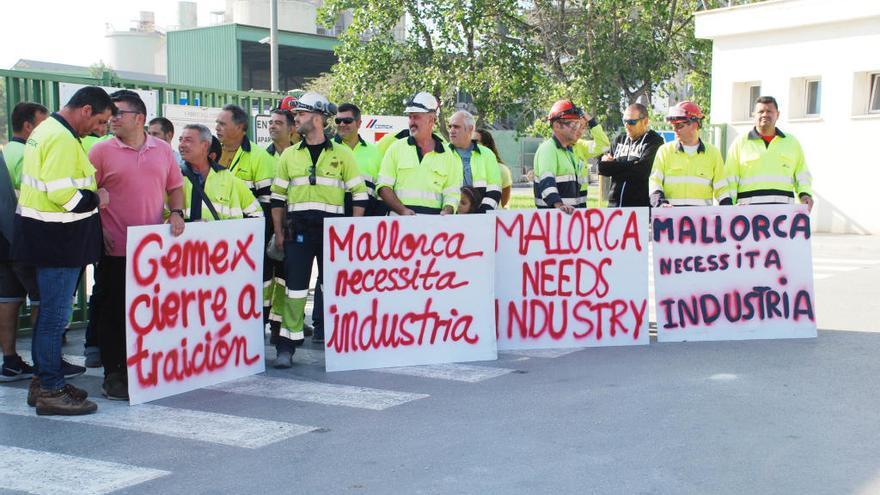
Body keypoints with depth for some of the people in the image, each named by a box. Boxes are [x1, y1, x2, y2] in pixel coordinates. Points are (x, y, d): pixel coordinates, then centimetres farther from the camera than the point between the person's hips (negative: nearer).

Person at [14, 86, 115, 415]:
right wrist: (96, 198, -10)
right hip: (57, 238, -11)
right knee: (55, 315, -4)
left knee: (49, 312, 17)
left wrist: (88, 185, 12)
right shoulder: (63, 139, -18)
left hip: (47, 236, 11)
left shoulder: (45, 130, 15)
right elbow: (62, 194, -26)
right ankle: (51, 391, 4)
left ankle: (44, 382, 26)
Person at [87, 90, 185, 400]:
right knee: (113, 311, 2)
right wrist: (97, 231, -10)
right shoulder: (101, 151, -2)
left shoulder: (163, 150, 8)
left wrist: (176, 212, -1)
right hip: (115, 247, -3)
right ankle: (113, 374, 12)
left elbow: (175, 187, 17)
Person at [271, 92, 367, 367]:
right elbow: (277, 197, 13)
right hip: (299, 230, 1)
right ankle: (287, 344, 1)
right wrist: (279, 232, 5)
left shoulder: (342, 154, 2)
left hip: (333, 229, -1)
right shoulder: (289, 155, 9)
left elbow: (359, 194, 3)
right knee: (295, 287, -2)